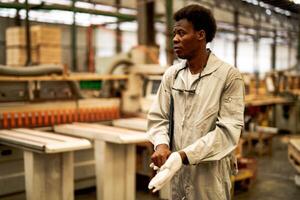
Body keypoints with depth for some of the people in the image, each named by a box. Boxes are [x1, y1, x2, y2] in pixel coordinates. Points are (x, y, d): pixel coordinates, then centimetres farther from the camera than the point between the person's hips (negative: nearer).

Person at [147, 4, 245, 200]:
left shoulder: (229, 76, -10)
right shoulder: (171, 75, 3)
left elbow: (228, 131, -16)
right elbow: (157, 117, 5)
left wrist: (183, 155, -24)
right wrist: (161, 145, -16)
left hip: (210, 174, -4)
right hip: (177, 171, 4)